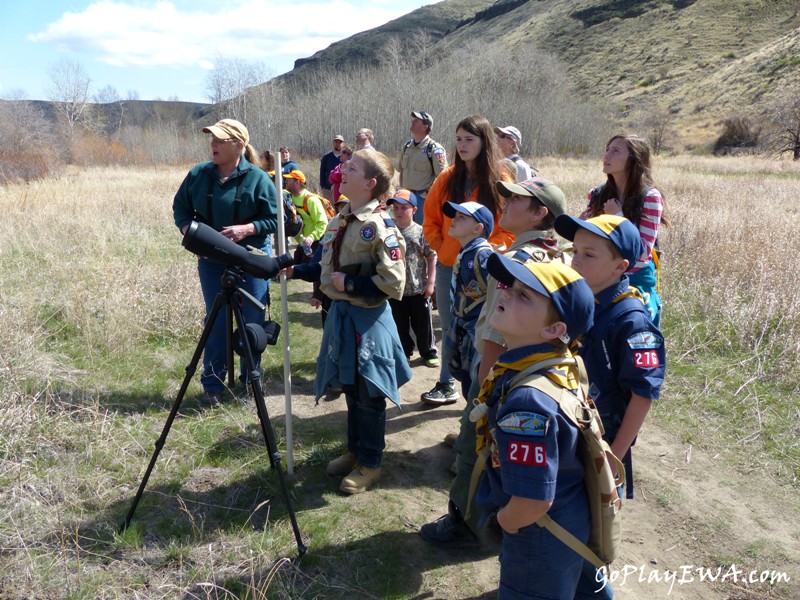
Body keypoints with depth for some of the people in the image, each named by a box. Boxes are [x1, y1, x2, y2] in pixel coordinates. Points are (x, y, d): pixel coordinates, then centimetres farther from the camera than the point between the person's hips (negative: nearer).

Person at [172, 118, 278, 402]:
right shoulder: (198, 174, -1)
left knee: (252, 323, 7)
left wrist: (246, 229, -22)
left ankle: (251, 382, 25)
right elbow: (180, 207, 10)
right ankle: (212, 384, 21)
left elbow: (274, 219, -7)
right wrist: (189, 230, -10)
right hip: (211, 261, 2)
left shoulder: (258, 178, -9)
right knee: (215, 322, 9)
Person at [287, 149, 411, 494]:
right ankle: (355, 451, 37)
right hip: (339, 313, 8)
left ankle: (370, 464, 22)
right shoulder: (339, 221, 8)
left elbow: (393, 285, -22)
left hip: (367, 320, -8)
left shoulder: (380, 226, -19)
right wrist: (295, 271, 9)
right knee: (350, 390, 19)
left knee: (369, 396, 6)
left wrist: (349, 284, -20)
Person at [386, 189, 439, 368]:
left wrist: (430, 282, -7)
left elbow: (432, 257, -4)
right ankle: (404, 351, 31)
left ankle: (429, 352, 27)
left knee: (423, 324, 9)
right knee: (400, 326, 14)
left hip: (418, 289, -2)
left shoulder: (420, 232, -6)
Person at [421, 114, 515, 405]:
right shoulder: (447, 178, 3)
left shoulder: (501, 180, -5)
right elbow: (430, 218, 11)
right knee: (450, 328, 12)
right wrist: (440, 248, 3)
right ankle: (447, 385, 24)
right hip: (449, 266, 3)